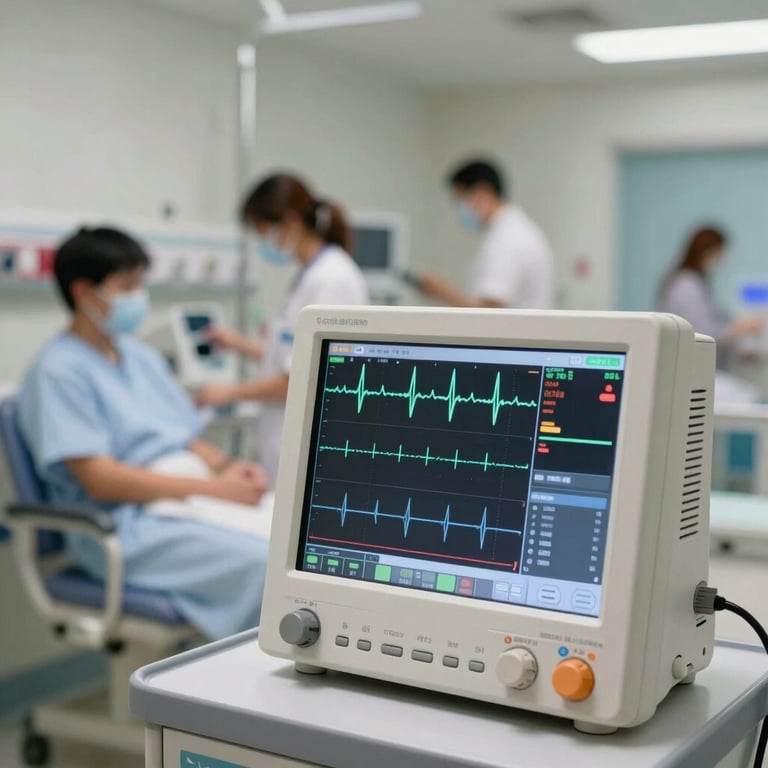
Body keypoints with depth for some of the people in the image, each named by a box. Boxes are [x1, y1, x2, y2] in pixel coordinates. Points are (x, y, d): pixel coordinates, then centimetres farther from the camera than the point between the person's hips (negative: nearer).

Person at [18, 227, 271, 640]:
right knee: (266, 562, -30)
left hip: (189, 499, 8)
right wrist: (215, 487, -18)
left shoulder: (143, 358, 19)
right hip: (128, 527, -8)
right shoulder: (60, 371, -6)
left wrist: (228, 466, -4)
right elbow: (100, 480, -15)